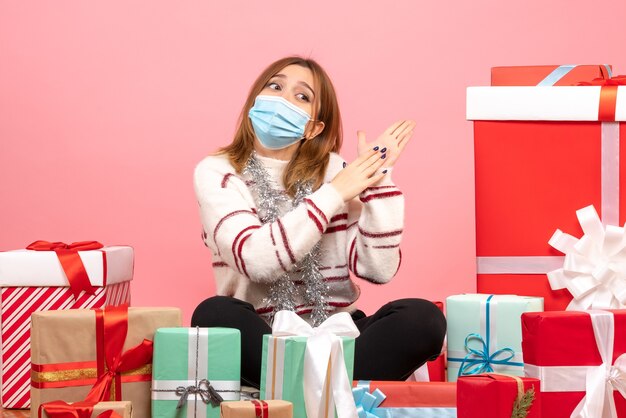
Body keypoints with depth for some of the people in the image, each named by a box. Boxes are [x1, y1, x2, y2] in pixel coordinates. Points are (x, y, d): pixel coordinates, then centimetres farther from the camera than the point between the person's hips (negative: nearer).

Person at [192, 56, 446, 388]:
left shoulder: (333, 169, 7)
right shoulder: (217, 172, -2)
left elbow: (379, 269, -4)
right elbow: (256, 260, -21)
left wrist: (378, 179, -9)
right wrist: (335, 193, -18)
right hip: (260, 339, -3)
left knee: (422, 317, -23)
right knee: (215, 314, -34)